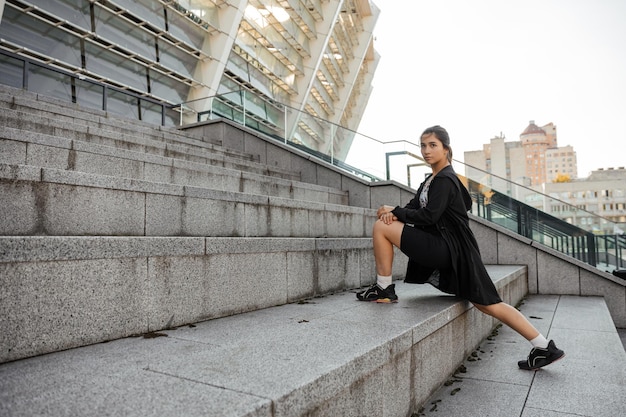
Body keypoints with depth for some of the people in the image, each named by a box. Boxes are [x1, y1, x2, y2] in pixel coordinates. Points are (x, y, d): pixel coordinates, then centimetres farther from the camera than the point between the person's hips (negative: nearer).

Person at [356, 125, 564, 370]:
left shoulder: (444, 180, -10)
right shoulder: (432, 179, 19)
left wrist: (395, 212, -10)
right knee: (488, 304, 11)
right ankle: (544, 348, 15)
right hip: (448, 251, 10)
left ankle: (384, 290, -3)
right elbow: (414, 206, 13)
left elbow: (428, 216, -19)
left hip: (447, 250, -10)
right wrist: (395, 213, -8)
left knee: (381, 227, -11)